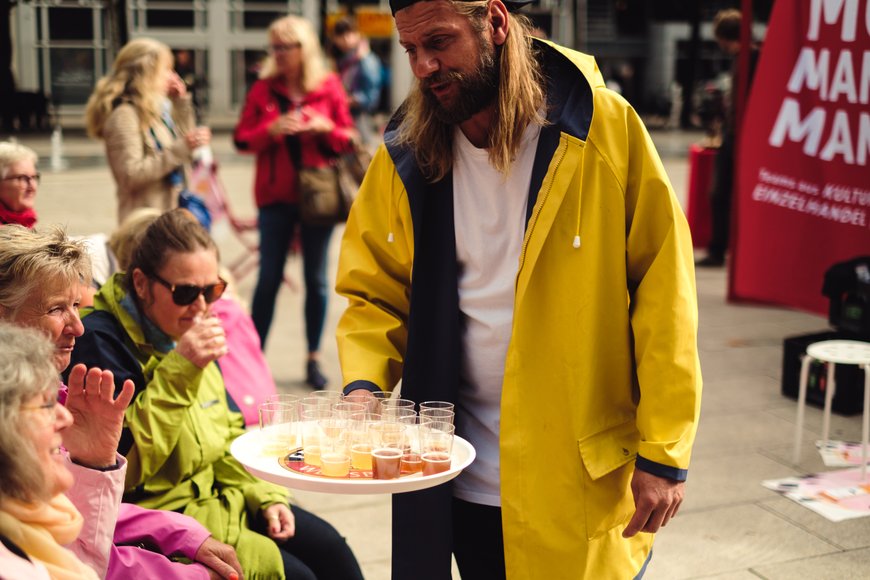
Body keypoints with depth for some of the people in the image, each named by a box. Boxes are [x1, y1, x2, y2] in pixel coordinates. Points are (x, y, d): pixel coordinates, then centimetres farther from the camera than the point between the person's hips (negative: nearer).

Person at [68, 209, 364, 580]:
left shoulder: (185, 329, 9)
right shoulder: (101, 340, -18)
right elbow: (123, 467, -26)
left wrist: (265, 494, 5)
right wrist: (178, 371, -30)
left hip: (215, 494, 9)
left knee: (328, 547, 1)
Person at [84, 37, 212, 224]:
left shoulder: (156, 108, 14)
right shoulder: (124, 115, -12)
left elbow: (186, 155, 23)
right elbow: (131, 175, -20)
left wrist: (182, 103, 14)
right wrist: (180, 148, -23)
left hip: (167, 214, 9)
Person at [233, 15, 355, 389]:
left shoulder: (329, 87, 2)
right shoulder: (263, 89, 3)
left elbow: (347, 140, 5)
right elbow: (242, 140, 1)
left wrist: (325, 127, -14)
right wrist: (271, 130, -16)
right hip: (275, 196, 0)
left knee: (316, 279, 6)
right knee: (269, 278, 2)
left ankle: (313, 359, 17)